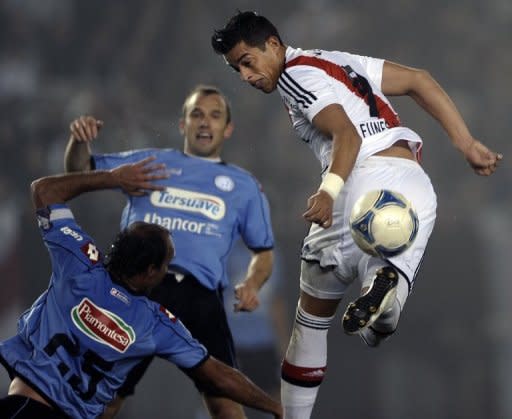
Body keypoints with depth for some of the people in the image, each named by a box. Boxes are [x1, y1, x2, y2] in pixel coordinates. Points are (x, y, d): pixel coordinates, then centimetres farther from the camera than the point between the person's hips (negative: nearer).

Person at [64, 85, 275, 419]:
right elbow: (80, 171, 23)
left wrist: (252, 284, 2)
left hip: (201, 295, 0)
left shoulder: (245, 186, 21)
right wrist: (80, 140, 0)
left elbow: (263, 251, 24)